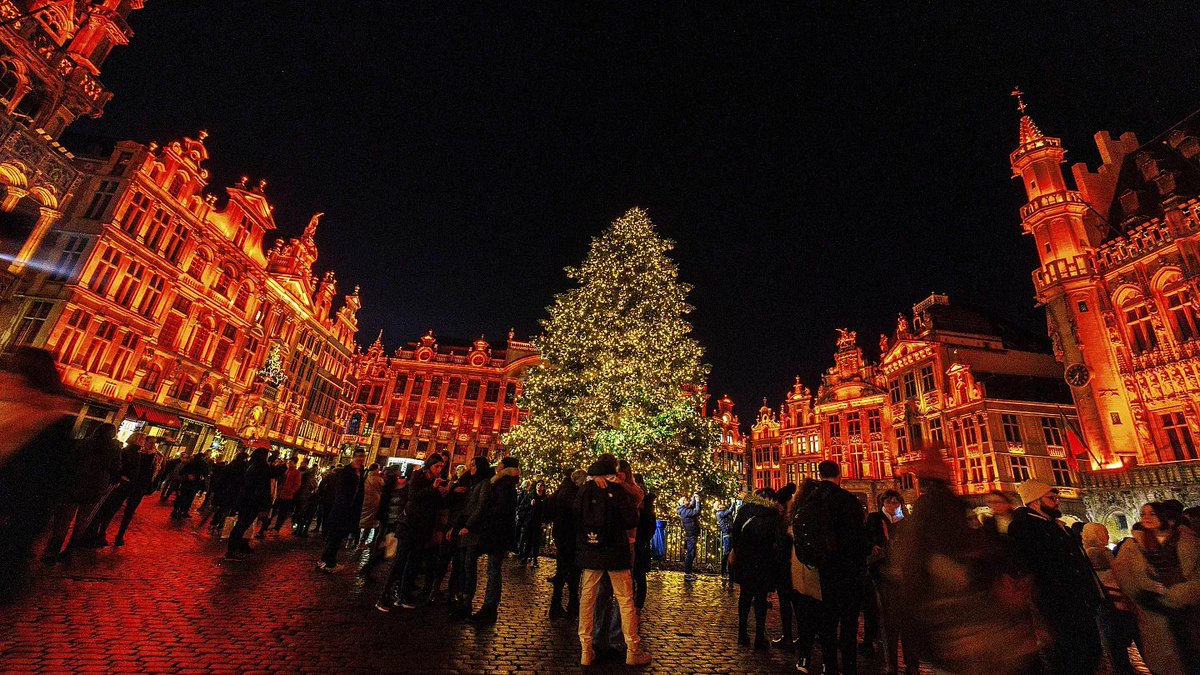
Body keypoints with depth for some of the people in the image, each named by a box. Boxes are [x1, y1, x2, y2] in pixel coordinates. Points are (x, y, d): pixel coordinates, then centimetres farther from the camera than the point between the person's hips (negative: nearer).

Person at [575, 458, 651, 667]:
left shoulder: (584, 491, 0)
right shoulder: (618, 491, -9)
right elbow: (631, 521, -8)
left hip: (590, 553, 3)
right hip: (616, 552, -2)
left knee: (587, 600, 11)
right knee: (626, 601, 8)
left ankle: (586, 651, 15)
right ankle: (633, 651, 15)